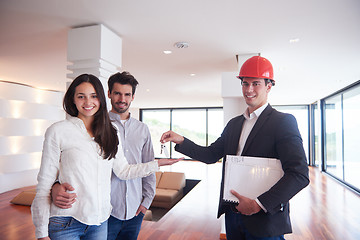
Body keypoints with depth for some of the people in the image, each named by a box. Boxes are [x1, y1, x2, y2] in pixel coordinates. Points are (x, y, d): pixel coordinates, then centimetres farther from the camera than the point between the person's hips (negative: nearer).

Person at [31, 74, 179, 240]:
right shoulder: (57, 131, -8)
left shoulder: (109, 133, 5)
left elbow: (123, 171, 7)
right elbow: (44, 184, -6)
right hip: (66, 224, -4)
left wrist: (158, 163, 1)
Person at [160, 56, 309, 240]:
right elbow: (210, 155, 8)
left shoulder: (284, 121, -11)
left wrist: (259, 204, -23)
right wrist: (181, 141, -5)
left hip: (264, 220, -5)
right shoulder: (234, 123, 9)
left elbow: (299, 174, -19)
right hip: (232, 214, 6)